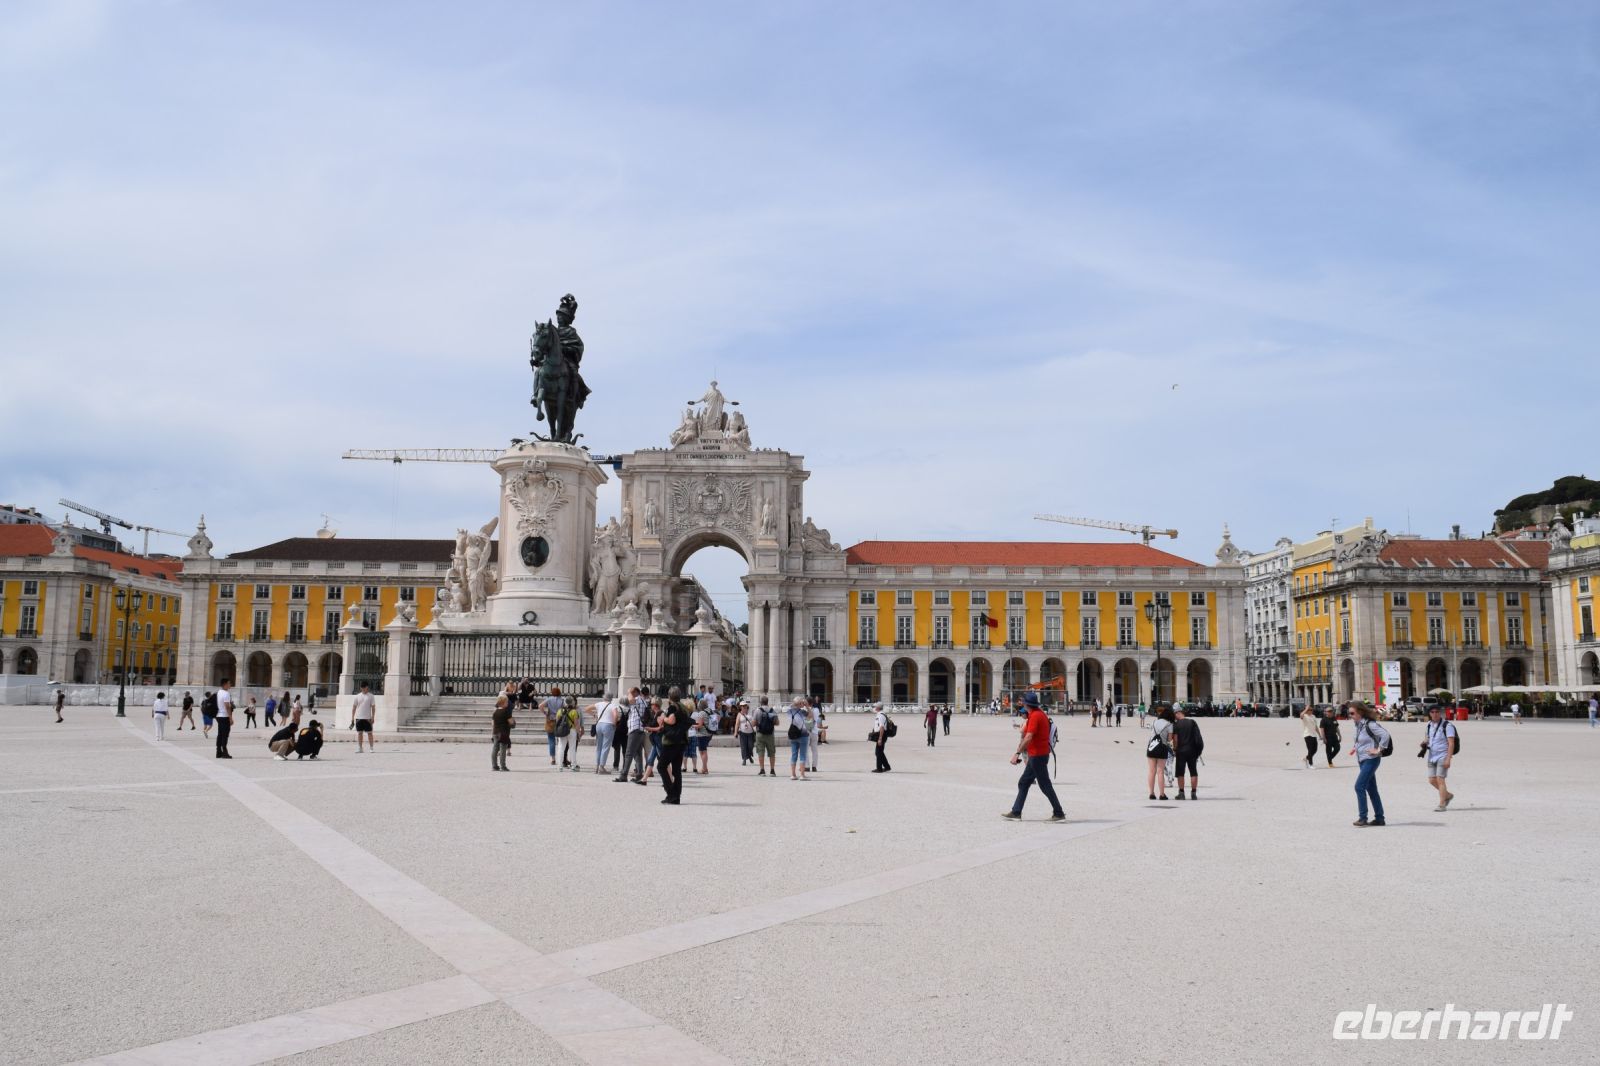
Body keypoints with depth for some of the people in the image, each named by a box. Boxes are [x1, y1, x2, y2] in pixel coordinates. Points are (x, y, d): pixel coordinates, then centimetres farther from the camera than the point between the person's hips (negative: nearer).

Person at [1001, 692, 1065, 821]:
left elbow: (1028, 737, -27)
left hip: (1037, 756, -10)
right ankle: (1016, 812, 17)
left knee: (1045, 785, -3)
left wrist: (1017, 753, -27)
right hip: (1036, 755, 10)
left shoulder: (1035, 716, -19)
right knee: (1023, 783, 13)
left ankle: (1059, 814, 4)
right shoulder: (1040, 713, 11)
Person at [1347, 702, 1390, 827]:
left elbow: (1385, 735, -23)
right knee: (1371, 789, 12)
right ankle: (1379, 818, 18)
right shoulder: (1359, 725, 11)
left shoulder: (1369, 724, -16)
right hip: (1362, 760, 10)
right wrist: (1356, 748, 14)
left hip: (1370, 760, -10)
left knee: (1359, 786, -14)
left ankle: (1363, 818, -11)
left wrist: (1379, 750, -20)